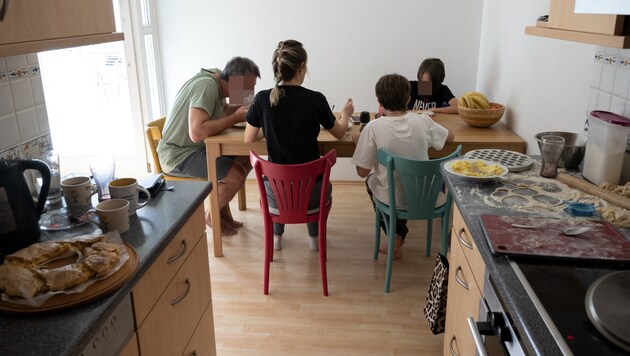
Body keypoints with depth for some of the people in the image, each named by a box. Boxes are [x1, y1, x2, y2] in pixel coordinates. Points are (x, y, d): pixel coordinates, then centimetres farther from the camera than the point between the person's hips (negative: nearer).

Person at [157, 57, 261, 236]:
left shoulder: (216, 79, 3)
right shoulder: (206, 85, -25)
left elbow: (221, 110, 15)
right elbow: (197, 132, -34)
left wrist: (243, 108, -6)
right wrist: (236, 117, -26)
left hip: (198, 147, 10)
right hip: (178, 154, -10)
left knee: (247, 158, 2)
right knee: (236, 174, -23)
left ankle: (222, 209, 16)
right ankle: (212, 216, 4)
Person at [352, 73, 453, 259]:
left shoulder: (374, 127, -20)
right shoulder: (423, 121, -10)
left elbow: (362, 172, -12)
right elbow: (450, 137, 12)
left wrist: (359, 142, 3)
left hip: (391, 198, -3)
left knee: (371, 179, 31)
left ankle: (396, 238, 25)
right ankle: (399, 236, 42)